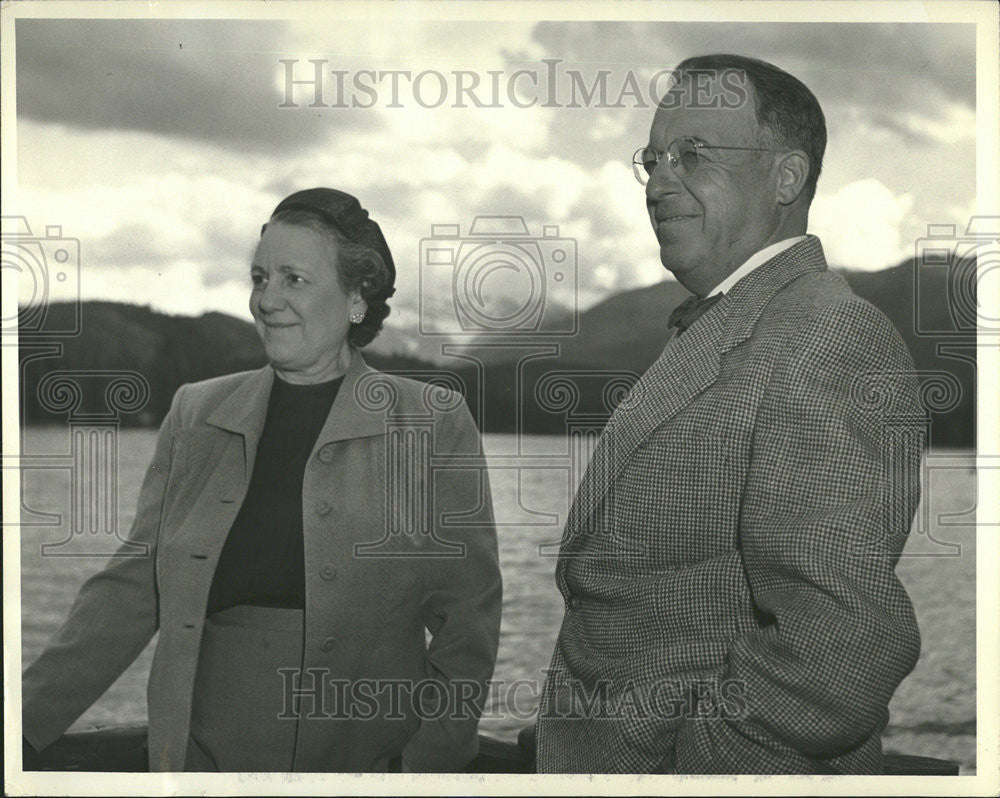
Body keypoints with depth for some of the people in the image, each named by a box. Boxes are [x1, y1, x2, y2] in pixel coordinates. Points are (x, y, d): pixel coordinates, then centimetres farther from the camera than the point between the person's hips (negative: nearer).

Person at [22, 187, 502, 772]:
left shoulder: (434, 425, -4)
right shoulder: (195, 415, 5)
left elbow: (467, 619, -4)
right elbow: (131, 591, 4)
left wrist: (430, 766, -15)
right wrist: (26, 718, -4)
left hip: (368, 759, -3)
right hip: (202, 757, 3)